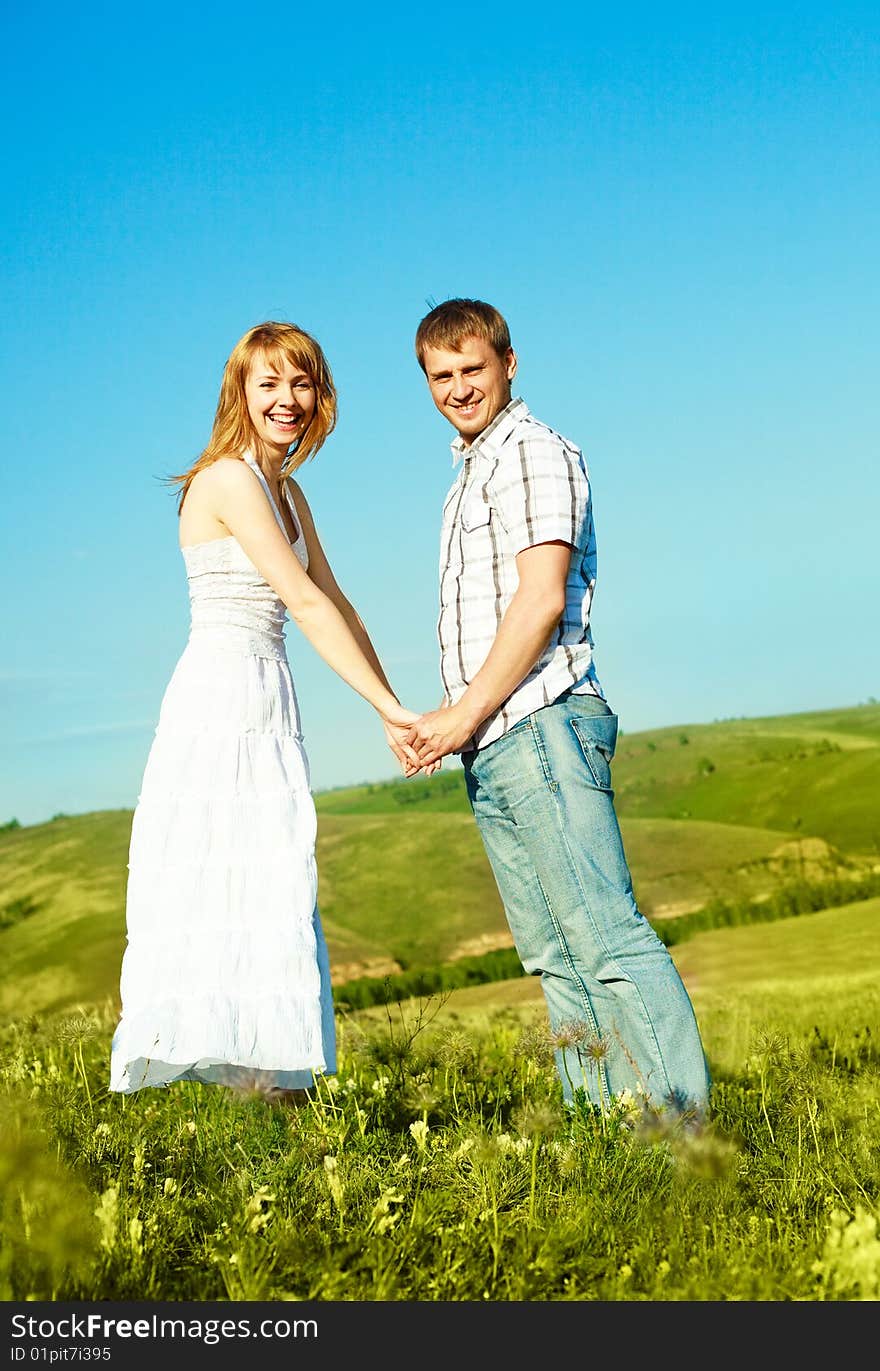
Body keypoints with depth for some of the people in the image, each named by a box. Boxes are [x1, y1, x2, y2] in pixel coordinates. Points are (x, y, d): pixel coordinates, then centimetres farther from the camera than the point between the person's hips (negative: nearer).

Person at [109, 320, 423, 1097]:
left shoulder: (286, 490, 17)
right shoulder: (229, 480, -11)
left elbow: (336, 604, 16)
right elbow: (307, 604, -17)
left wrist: (392, 711, 10)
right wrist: (389, 707, -17)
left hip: (268, 704, 9)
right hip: (222, 693, -9)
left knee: (273, 893, 7)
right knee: (221, 886, -7)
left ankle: (268, 1069, 12)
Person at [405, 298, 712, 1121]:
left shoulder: (533, 454, -4)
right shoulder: (472, 471, 24)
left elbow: (542, 600, -15)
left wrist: (466, 712, -13)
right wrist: (450, 721, 13)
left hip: (542, 726, -9)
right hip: (493, 746, 9)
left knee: (605, 934, -12)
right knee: (552, 954, 8)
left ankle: (678, 1114, -10)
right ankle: (595, 1114, 11)